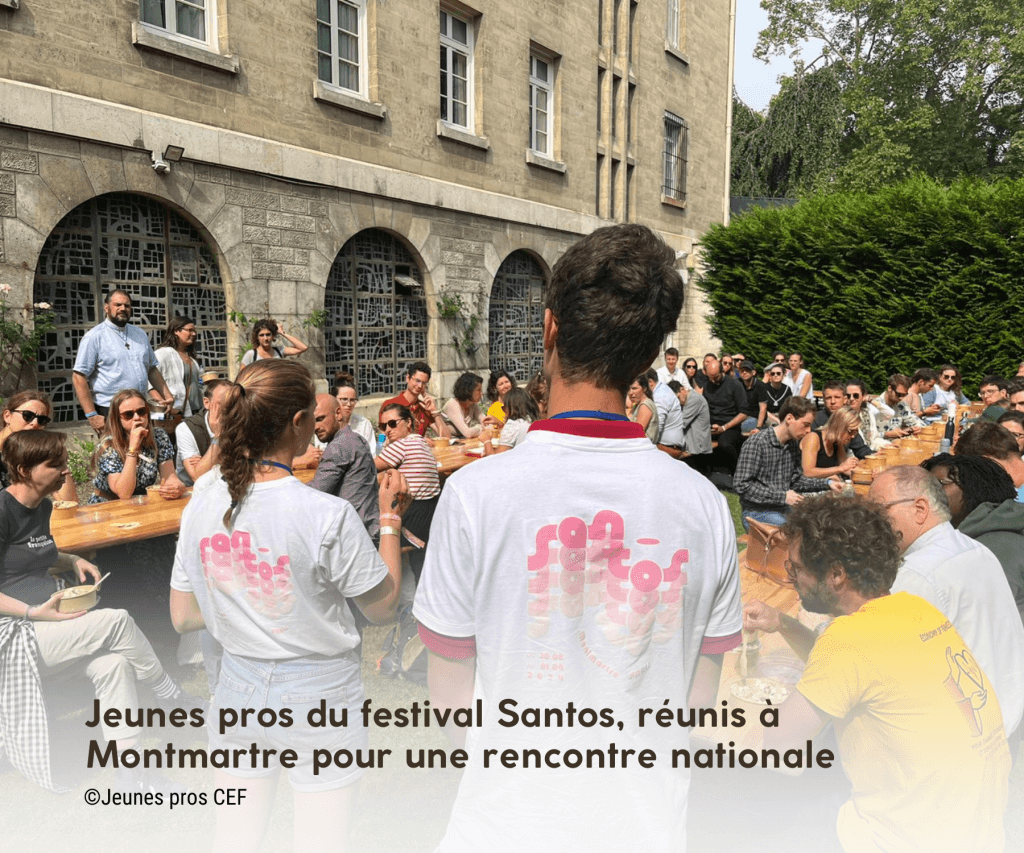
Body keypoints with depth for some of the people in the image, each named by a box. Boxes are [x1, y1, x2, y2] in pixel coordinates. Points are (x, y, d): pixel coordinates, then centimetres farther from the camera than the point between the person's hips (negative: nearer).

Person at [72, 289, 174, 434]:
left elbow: (152, 368, 22)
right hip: (108, 414, -5)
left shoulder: (140, 334, 15)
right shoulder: (94, 337, -4)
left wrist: (167, 394, 7)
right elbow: (79, 377, -9)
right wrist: (91, 415, -16)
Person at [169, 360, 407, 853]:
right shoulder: (327, 516, -24)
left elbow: (183, 618, 3)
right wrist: (390, 517, -5)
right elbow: (383, 608, -11)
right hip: (317, 699, -4)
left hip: (238, 693, 5)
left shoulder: (201, 507, -8)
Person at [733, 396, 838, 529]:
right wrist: (782, 496, -21)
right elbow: (741, 485, -21)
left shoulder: (793, 443, 9)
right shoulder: (756, 443, -17)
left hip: (785, 509, 8)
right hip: (757, 512, -8)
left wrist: (826, 484, 6)